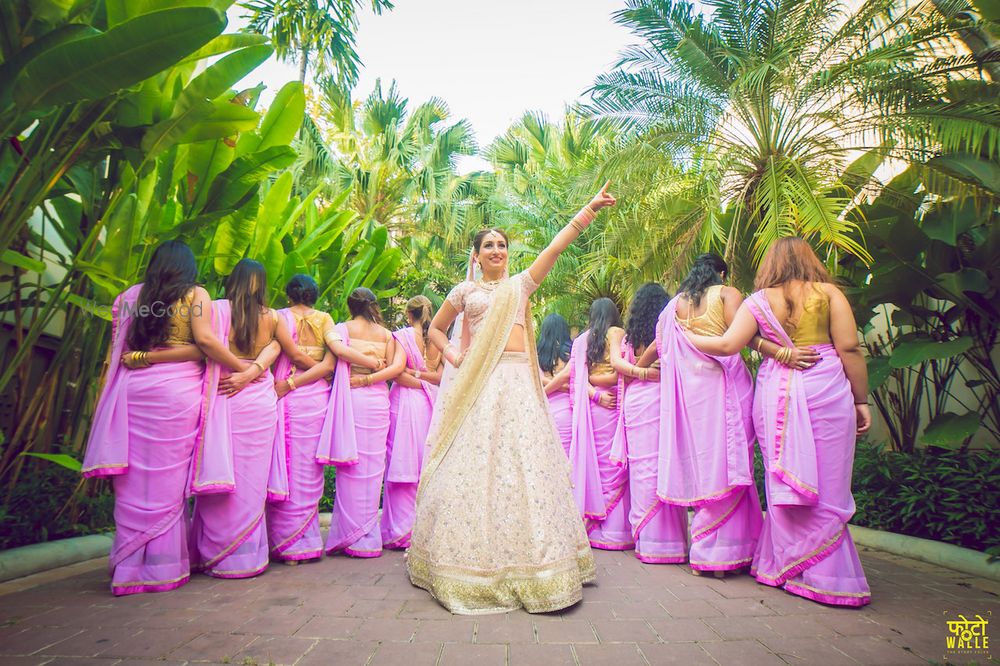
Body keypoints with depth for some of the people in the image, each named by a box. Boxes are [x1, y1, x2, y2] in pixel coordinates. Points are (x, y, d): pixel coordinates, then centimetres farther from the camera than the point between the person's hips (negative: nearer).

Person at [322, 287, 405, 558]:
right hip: (379, 400, 3)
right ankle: (368, 537, 13)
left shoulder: (343, 329, 2)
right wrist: (369, 379, -4)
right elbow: (396, 367, -3)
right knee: (373, 464, 8)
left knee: (352, 464, 2)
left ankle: (350, 535, 6)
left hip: (352, 398, -2)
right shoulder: (386, 333, 9)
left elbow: (331, 364, -9)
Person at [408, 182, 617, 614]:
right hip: (477, 384, -1)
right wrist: (453, 356, 5)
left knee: (526, 463, 0)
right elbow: (435, 329, 22)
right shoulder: (464, 291, 13)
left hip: (518, 383, 1)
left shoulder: (521, 284, 15)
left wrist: (590, 209, 1)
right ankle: (472, 565, 11)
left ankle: (528, 564, 12)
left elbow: (557, 246, 7)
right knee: (472, 464, -2)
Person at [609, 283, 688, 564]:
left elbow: (615, 360, 2)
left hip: (633, 400, 3)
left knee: (641, 465, 5)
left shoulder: (629, 334, 10)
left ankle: (645, 536, 10)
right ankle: (669, 536, 5)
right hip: (660, 397, -3)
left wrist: (639, 372, -7)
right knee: (665, 466, 1)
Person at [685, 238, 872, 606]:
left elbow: (728, 344, -4)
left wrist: (688, 337, 12)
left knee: (784, 482, 10)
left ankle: (786, 566, 19)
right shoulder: (828, 293, 6)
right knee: (826, 486, 3)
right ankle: (825, 576, 6)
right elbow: (849, 349, -1)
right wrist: (861, 400, 5)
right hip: (826, 391, -1)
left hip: (774, 394, 2)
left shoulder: (758, 301, 7)